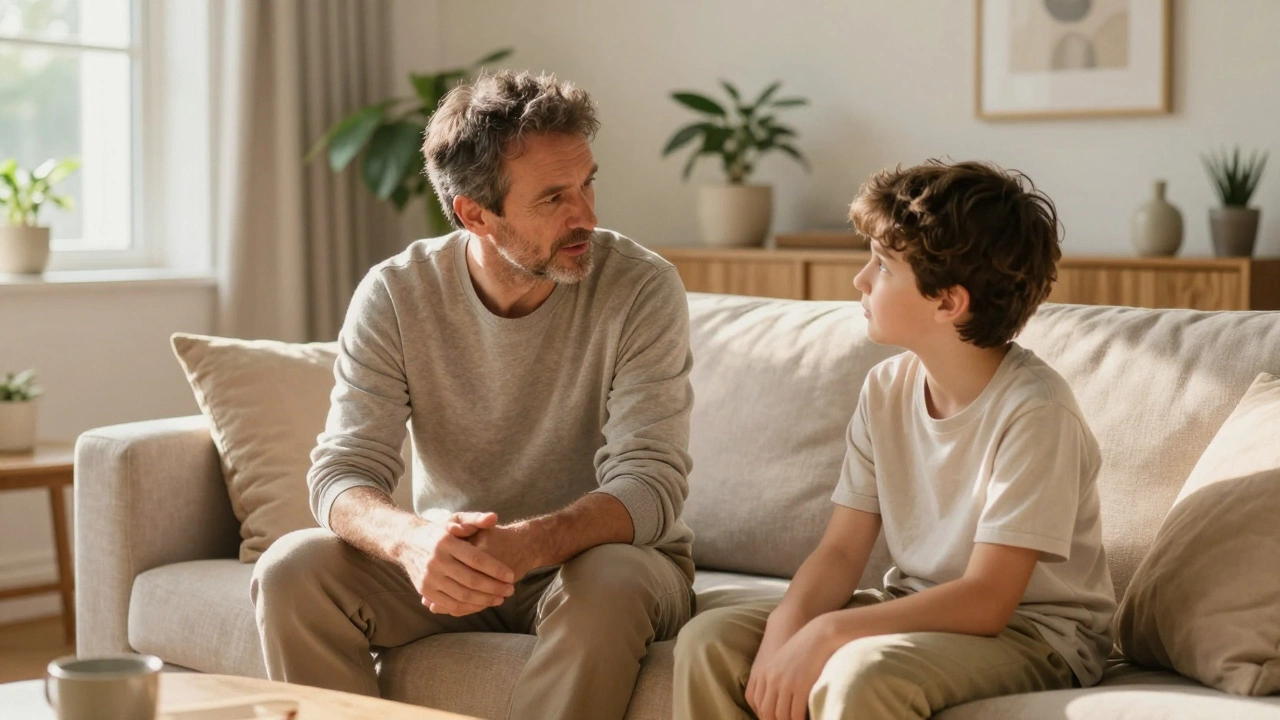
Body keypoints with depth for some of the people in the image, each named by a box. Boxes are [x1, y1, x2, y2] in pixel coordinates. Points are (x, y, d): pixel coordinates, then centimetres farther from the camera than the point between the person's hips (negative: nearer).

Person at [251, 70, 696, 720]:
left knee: (605, 585, -37)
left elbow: (649, 484, -24)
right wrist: (411, 539, -41)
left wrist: (530, 543, -45)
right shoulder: (395, 295, -10)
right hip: (452, 566, 2)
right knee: (291, 570, -22)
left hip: (604, 553, -2)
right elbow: (342, 473, -16)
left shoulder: (641, 289, -16)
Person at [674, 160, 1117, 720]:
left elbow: (985, 600, -24)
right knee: (708, 642, -9)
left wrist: (825, 633, -29)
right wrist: (786, 627, -21)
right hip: (920, 609, 7)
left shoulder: (1033, 410, -21)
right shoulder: (887, 389, 0)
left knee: (860, 674, -35)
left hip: (1034, 628, -7)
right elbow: (841, 551, 0)